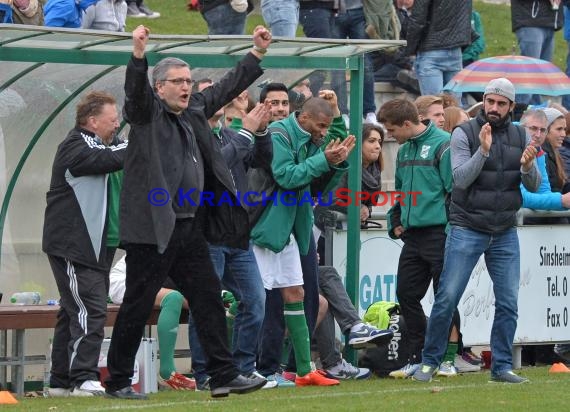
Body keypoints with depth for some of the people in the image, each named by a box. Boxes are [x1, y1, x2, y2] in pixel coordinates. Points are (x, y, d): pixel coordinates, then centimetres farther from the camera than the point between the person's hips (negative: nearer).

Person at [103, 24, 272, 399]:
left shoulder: (195, 109, 13)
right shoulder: (146, 111, -6)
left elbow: (227, 87, 24)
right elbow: (135, 89, -25)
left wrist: (258, 53, 21)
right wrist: (138, 55, -42)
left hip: (189, 227, 7)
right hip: (153, 226, -7)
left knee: (209, 298, 6)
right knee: (137, 306, 0)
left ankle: (224, 375, 10)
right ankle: (118, 381, 8)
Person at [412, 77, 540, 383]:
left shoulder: (521, 137, 6)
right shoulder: (464, 134, -5)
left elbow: (533, 186, 2)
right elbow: (460, 178, -16)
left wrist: (528, 167, -20)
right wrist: (483, 151, -29)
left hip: (505, 233, 3)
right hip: (466, 229, -3)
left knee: (508, 303, 1)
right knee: (447, 298, -5)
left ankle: (501, 366, 9)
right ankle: (430, 361, 6)